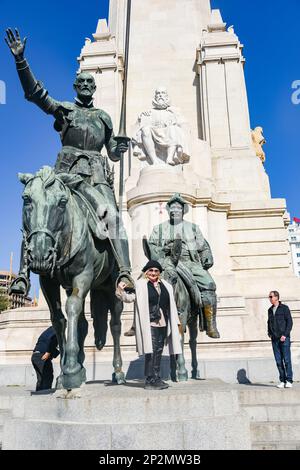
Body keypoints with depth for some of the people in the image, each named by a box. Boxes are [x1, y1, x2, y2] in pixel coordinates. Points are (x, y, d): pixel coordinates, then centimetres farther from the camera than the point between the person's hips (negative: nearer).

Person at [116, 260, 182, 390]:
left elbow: (171, 305, 18)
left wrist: (176, 322, 17)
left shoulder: (166, 286, 14)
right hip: (149, 324, -5)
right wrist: (121, 291, -28)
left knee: (158, 352, 11)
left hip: (163, 324, 5)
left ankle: (157, 378, 21)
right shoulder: (140, 285, 0)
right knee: (150, 352, -5)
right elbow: (129, 297, -7)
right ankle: (149, 380, 4)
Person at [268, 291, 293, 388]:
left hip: (284, 338, -5)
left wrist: (285, 335, -13)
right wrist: (269, 333, 7)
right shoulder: (270, 310, 13)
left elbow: (289, 322, -6)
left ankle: (289, 381, 6)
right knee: (278, 361, 5)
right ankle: (282, 381, 12)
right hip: (274, 339, 5)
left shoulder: (284, 308, -2)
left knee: (287, 360, -2)